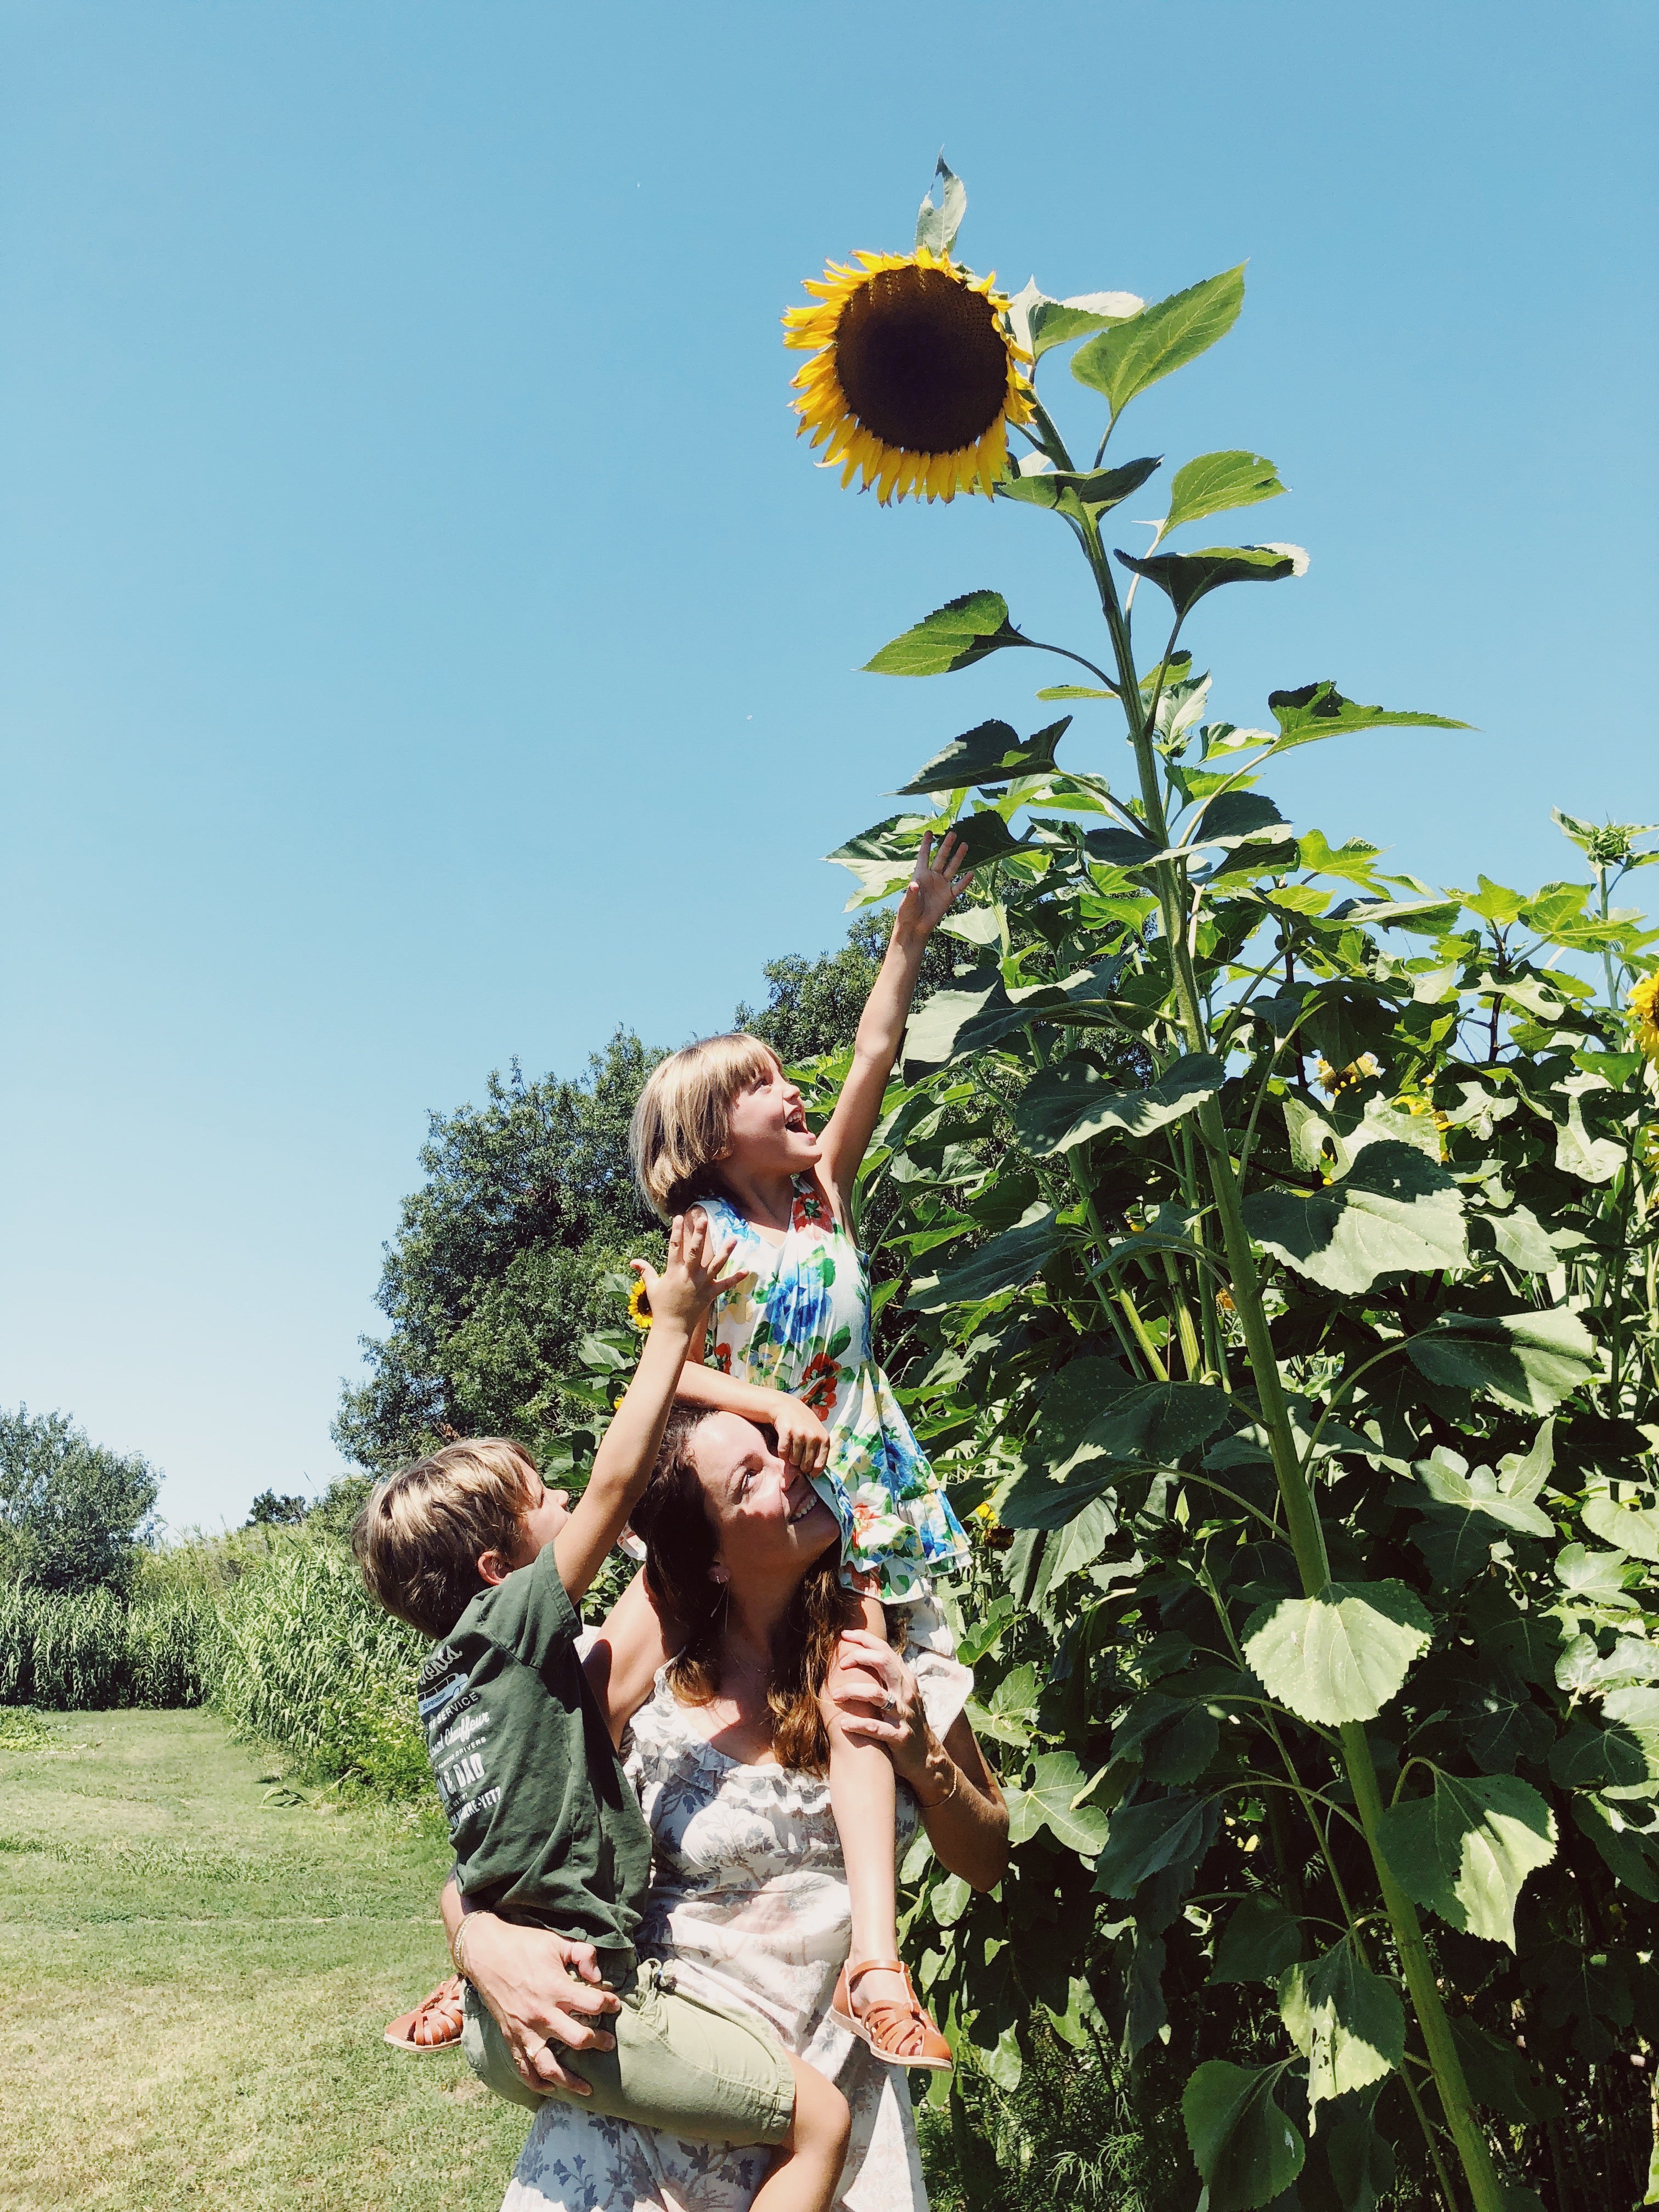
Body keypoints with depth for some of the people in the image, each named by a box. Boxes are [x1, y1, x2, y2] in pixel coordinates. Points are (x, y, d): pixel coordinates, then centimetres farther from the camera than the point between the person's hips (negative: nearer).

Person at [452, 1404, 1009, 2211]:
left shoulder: (890, 1649, -9)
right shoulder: (637, 1675, -17)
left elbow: (985, 1863, 1)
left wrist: (922, 1755, -18)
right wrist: (487, 1942, -31)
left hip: (841, 2083, 3)